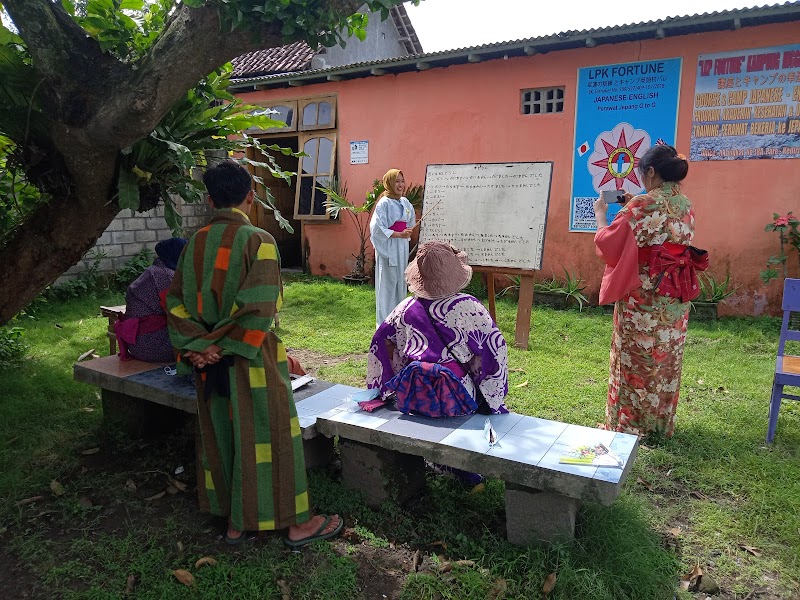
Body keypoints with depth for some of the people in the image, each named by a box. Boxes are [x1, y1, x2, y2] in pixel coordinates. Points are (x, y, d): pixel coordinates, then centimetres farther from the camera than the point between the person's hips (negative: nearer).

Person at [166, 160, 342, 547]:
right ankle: (294, 523, 19)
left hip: (208, 362, 6)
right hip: (251, 360, -6)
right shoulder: (258, 241, -15)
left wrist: (198, 347, -2)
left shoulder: (194, 243, 4)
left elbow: (176, 301, 4)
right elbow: (260, 308, -23)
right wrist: (224, 346, -14)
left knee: (220, 435, 17)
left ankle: (233, 520, 31)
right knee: (269, 436, 5)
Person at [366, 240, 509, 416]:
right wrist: (491, 399, 1)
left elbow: (380, 343, 9)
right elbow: (495, 349, -11)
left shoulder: (406, 308, 0)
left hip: (412, 400, 3)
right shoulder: (470, 307, -11)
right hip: (455, 401, -2)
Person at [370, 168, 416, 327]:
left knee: (401, 282, 12)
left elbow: (411, 221, 26)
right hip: (388, 248, -7)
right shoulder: (383, 203, -12)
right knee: (388, 283, -4)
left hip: (402, 247, 7)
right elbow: (377, 228, -18)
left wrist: (408, 231, 8)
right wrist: (400, 234, -19)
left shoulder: (405, 202, 9)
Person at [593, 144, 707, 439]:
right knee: (666, 361, 17)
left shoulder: (642, 205, -17)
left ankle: (631, 424, 17)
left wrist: (600, 214, 4)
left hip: (642, 298, -7)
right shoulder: (686, 205, 7)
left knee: (636, 361, 6)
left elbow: (608, 242, -13)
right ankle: (662, 423, 31)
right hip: (676, 298, 7)